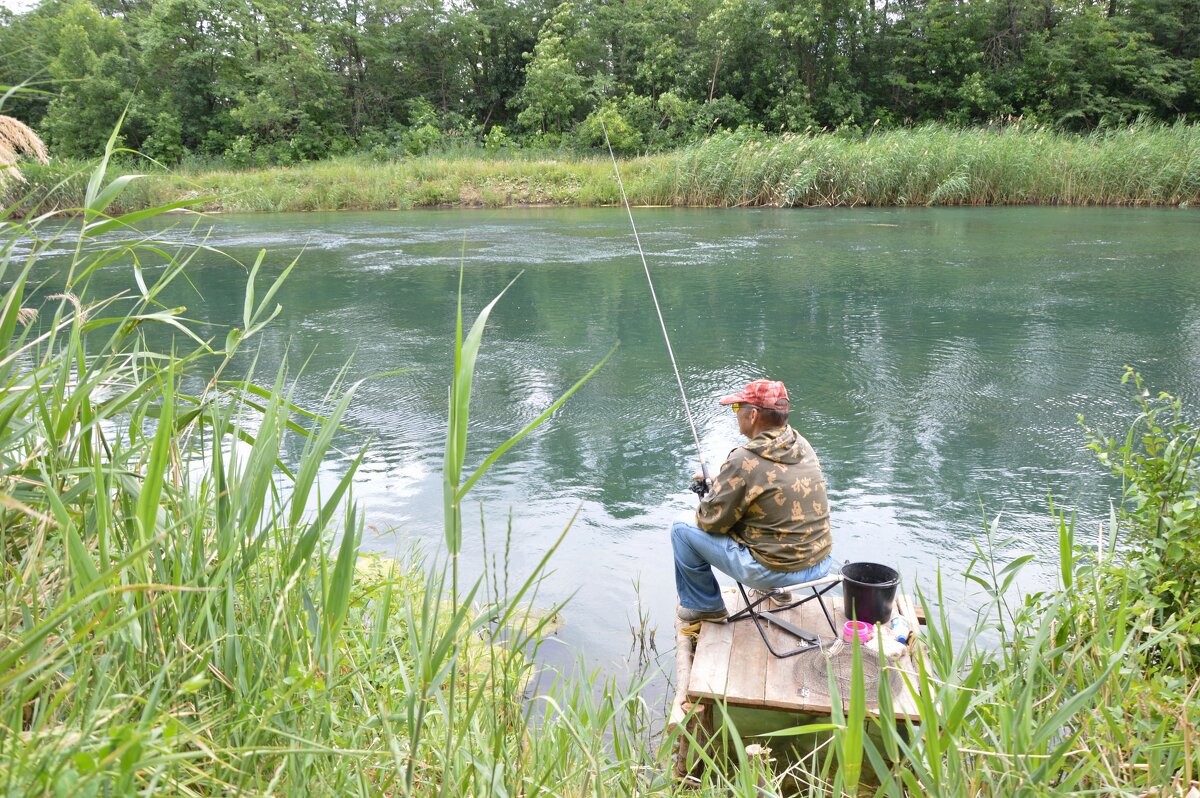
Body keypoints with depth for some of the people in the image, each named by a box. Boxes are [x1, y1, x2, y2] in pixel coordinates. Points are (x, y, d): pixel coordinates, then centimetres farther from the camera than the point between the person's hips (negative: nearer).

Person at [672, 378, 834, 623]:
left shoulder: (744, 461, -21)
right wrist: (719, 482, 16)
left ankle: (704, 606, 19)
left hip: (777, 572, -7)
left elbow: (711, 521, -12)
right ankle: (776, 591, 37)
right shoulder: (802, 445, 2)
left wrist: (709, 495, 10)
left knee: (682, 528, 3)